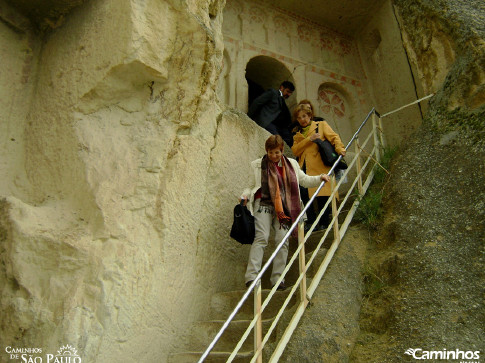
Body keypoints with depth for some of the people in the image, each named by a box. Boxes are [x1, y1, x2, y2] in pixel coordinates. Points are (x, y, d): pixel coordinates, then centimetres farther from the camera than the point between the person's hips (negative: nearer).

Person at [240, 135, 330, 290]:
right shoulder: (257, 165, 10)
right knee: (261, 237, -17)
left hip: (283, 208, 3)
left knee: (282, 240, -6)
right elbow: (251, 185, 12)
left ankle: (277, 279, 1)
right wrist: (245, 195, -8)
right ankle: (251, 276, -19)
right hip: (264, 204, -2)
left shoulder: (291, 164, 18)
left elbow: (304, 180, 26)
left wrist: (319, 178, 11)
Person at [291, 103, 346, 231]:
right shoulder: (297, 134, 23)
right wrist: (309, 139, -5)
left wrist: (340, 149, -17)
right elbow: (295, 151, 6)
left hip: (319, 167, -3)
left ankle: (323, 224, 6)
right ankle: (310, 222, 1)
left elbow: (334, 137, 2)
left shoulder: (321, 125, 16)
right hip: (304, 169, 3)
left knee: (322, 196, -8)